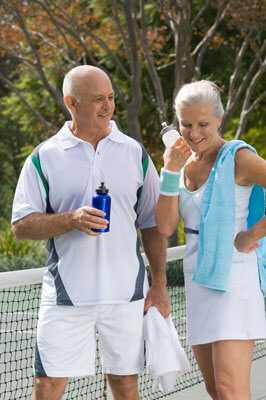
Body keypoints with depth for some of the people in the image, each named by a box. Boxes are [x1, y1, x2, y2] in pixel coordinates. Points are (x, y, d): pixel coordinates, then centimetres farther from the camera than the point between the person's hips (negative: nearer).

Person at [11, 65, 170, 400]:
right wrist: (72, 220, -18)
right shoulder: (45, 156, 1)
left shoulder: (135, 153, 8)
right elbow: (21, 225, -2)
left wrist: (159, 286, 5)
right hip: (66, 294, -2)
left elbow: (152, 224, 11)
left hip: (126, 293, 2)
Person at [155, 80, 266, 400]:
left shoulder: (237, 158, -9)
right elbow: (165, 227, 1)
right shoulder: (184, 163, 12)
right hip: (198, 280, 7)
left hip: (233, 279, -7)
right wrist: (170, 171, -8)